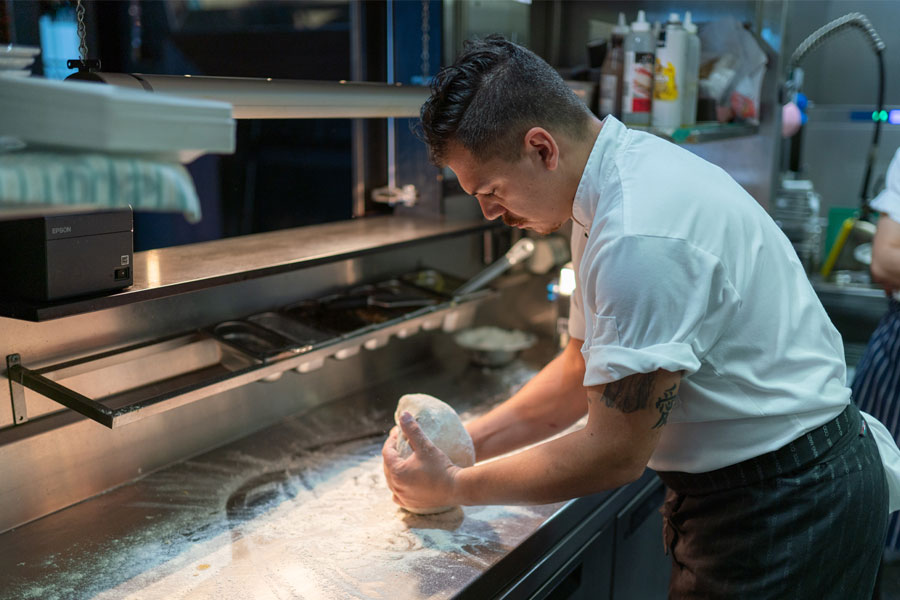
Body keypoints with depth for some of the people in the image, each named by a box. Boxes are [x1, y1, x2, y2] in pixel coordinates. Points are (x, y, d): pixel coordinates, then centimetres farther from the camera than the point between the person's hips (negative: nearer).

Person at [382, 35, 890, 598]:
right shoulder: (616, 180, 2)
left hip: (785, 503, -8)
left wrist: (456, 487, -12)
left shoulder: (643, 237, -30)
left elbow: (616, 455, -23)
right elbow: (587, 368, 9)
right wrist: (466, 441, 3)